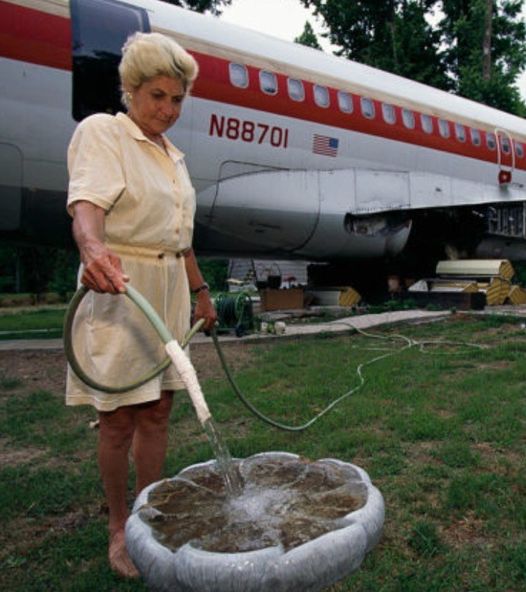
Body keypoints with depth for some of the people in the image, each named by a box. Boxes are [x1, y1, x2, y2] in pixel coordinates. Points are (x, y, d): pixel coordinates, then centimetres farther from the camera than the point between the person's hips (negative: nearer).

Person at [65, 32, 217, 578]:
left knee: (157, 410, 11)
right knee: (119, 418, 0)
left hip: (169, 291, 7)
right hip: (119, 289, -7)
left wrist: (200, 293, 23)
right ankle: (118, 528, 18)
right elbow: (87, 203, -25)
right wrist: (93, 249, -46)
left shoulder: (173, 155, 17)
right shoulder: (101, 132, -5)